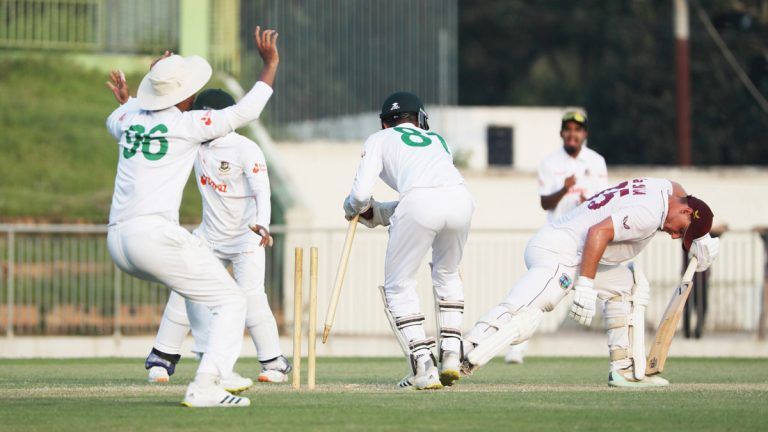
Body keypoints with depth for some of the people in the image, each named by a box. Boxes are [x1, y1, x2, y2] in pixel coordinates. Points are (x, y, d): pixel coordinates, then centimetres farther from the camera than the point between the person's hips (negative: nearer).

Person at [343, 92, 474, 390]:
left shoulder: (379, 139, 26)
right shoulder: (437, 140, 38)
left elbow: (361, 194, 13)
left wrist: (352, 207, 37)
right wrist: (376, 214, 40)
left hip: (420, 203, -4)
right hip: (460, 198, 4)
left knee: (399, 285, 11)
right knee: (446, 274, 30)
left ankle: (424, 367, -2)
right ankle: (451, 356, 21)